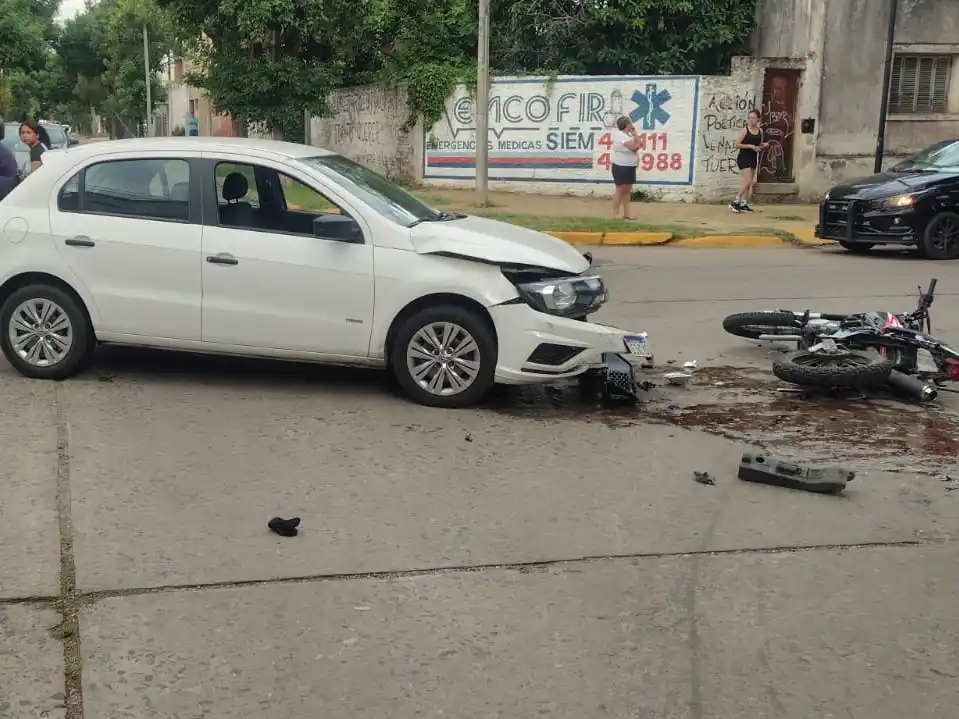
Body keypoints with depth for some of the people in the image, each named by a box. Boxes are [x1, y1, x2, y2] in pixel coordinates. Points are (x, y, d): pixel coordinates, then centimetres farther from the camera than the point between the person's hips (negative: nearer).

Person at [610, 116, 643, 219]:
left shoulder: (629, 134, 12)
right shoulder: (620, 135, -16)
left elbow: (638, 146, 9)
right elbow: (634, 147, -23)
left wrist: (634, 134, 2)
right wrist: (633, 135, -7)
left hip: (630, 167, 9)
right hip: (621, 167, -9)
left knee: (627, 191, 10)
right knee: (620, 190, -6)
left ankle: (626, 214, 14)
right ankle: (615, 214, -2)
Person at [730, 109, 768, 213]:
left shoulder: (760, 131, 9)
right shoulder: (744, 130, -8)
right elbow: (737, 144, -12)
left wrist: (764, 145, 0)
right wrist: (750, 146, -19)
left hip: (754, 159, 6)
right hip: (744, 158, -6)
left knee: (749, 183, 8)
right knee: (747, 181, -15)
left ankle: (744, 204, 14)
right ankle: (736, 202, -7)